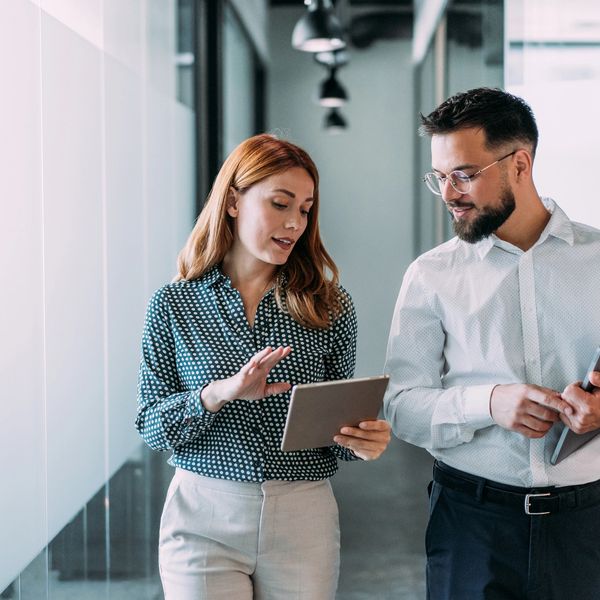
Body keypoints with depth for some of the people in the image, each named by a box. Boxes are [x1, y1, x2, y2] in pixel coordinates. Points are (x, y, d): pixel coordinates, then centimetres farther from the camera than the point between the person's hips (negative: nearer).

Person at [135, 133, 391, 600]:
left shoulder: (330, 306, 2)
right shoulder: (173, 304, -1)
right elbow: (152, 427, -4)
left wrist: (364, 440, -16)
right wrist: (218, 393, -21)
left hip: (304, 522, 2)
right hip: (203, 519, -1)